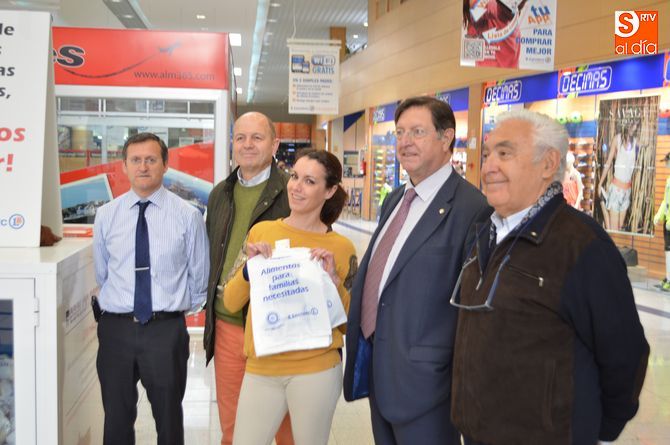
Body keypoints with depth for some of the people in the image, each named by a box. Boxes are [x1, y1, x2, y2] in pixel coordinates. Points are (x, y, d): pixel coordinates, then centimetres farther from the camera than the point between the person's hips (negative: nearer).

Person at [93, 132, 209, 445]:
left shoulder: (188, 215, -5)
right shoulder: (106, 215, 2)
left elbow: (199, 277, 4)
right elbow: (101, 274, 12)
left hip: (166, 329, -2)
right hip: (115, 328, 2)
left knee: (169, 419, 13)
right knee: (116, 419, 16)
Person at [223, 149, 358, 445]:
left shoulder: (341, 248, -4)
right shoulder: (261, 231, 2)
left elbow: (350, 322, 0)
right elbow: (231, 303, 5)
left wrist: (333, 279, -14)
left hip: (317, 369, -2)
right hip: (260, 368, 2)